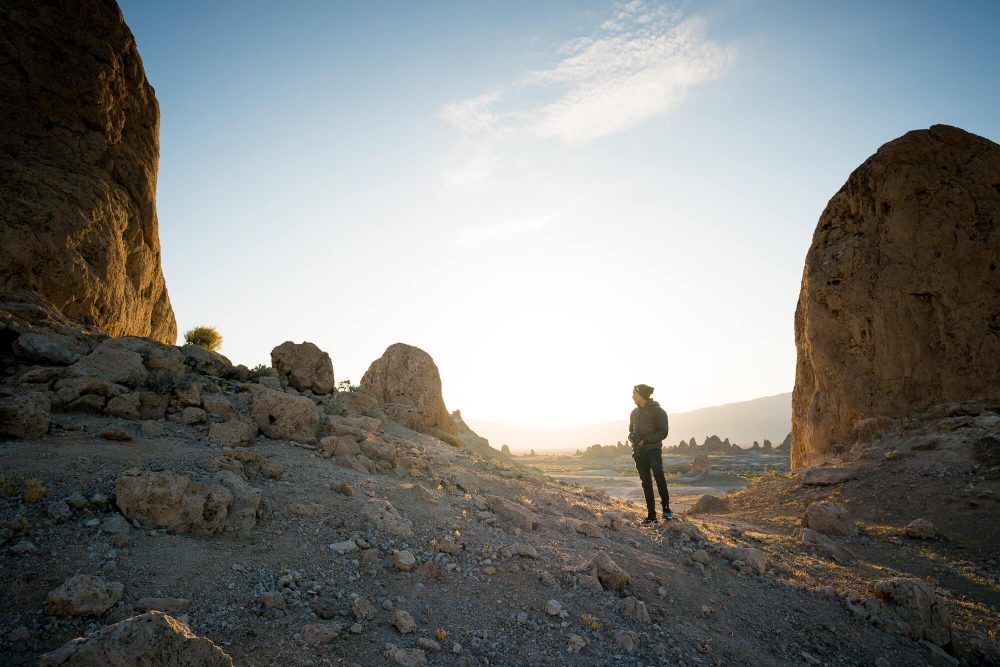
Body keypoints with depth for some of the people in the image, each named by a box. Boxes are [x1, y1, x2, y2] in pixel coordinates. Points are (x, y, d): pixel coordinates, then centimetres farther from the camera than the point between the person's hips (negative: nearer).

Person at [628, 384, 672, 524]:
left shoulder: (657, 411, -5)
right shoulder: (635, 412, 13)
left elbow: (663, 432, -10)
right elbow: (631, 431, 19)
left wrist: (645, 439, -18)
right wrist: (633, 438, -4)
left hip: (653, 449, -6)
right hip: (639, 451, 6)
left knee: (658, 474, -28)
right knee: (646, 482, 5)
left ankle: (666, 508, -19)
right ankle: (651, 515, 10)